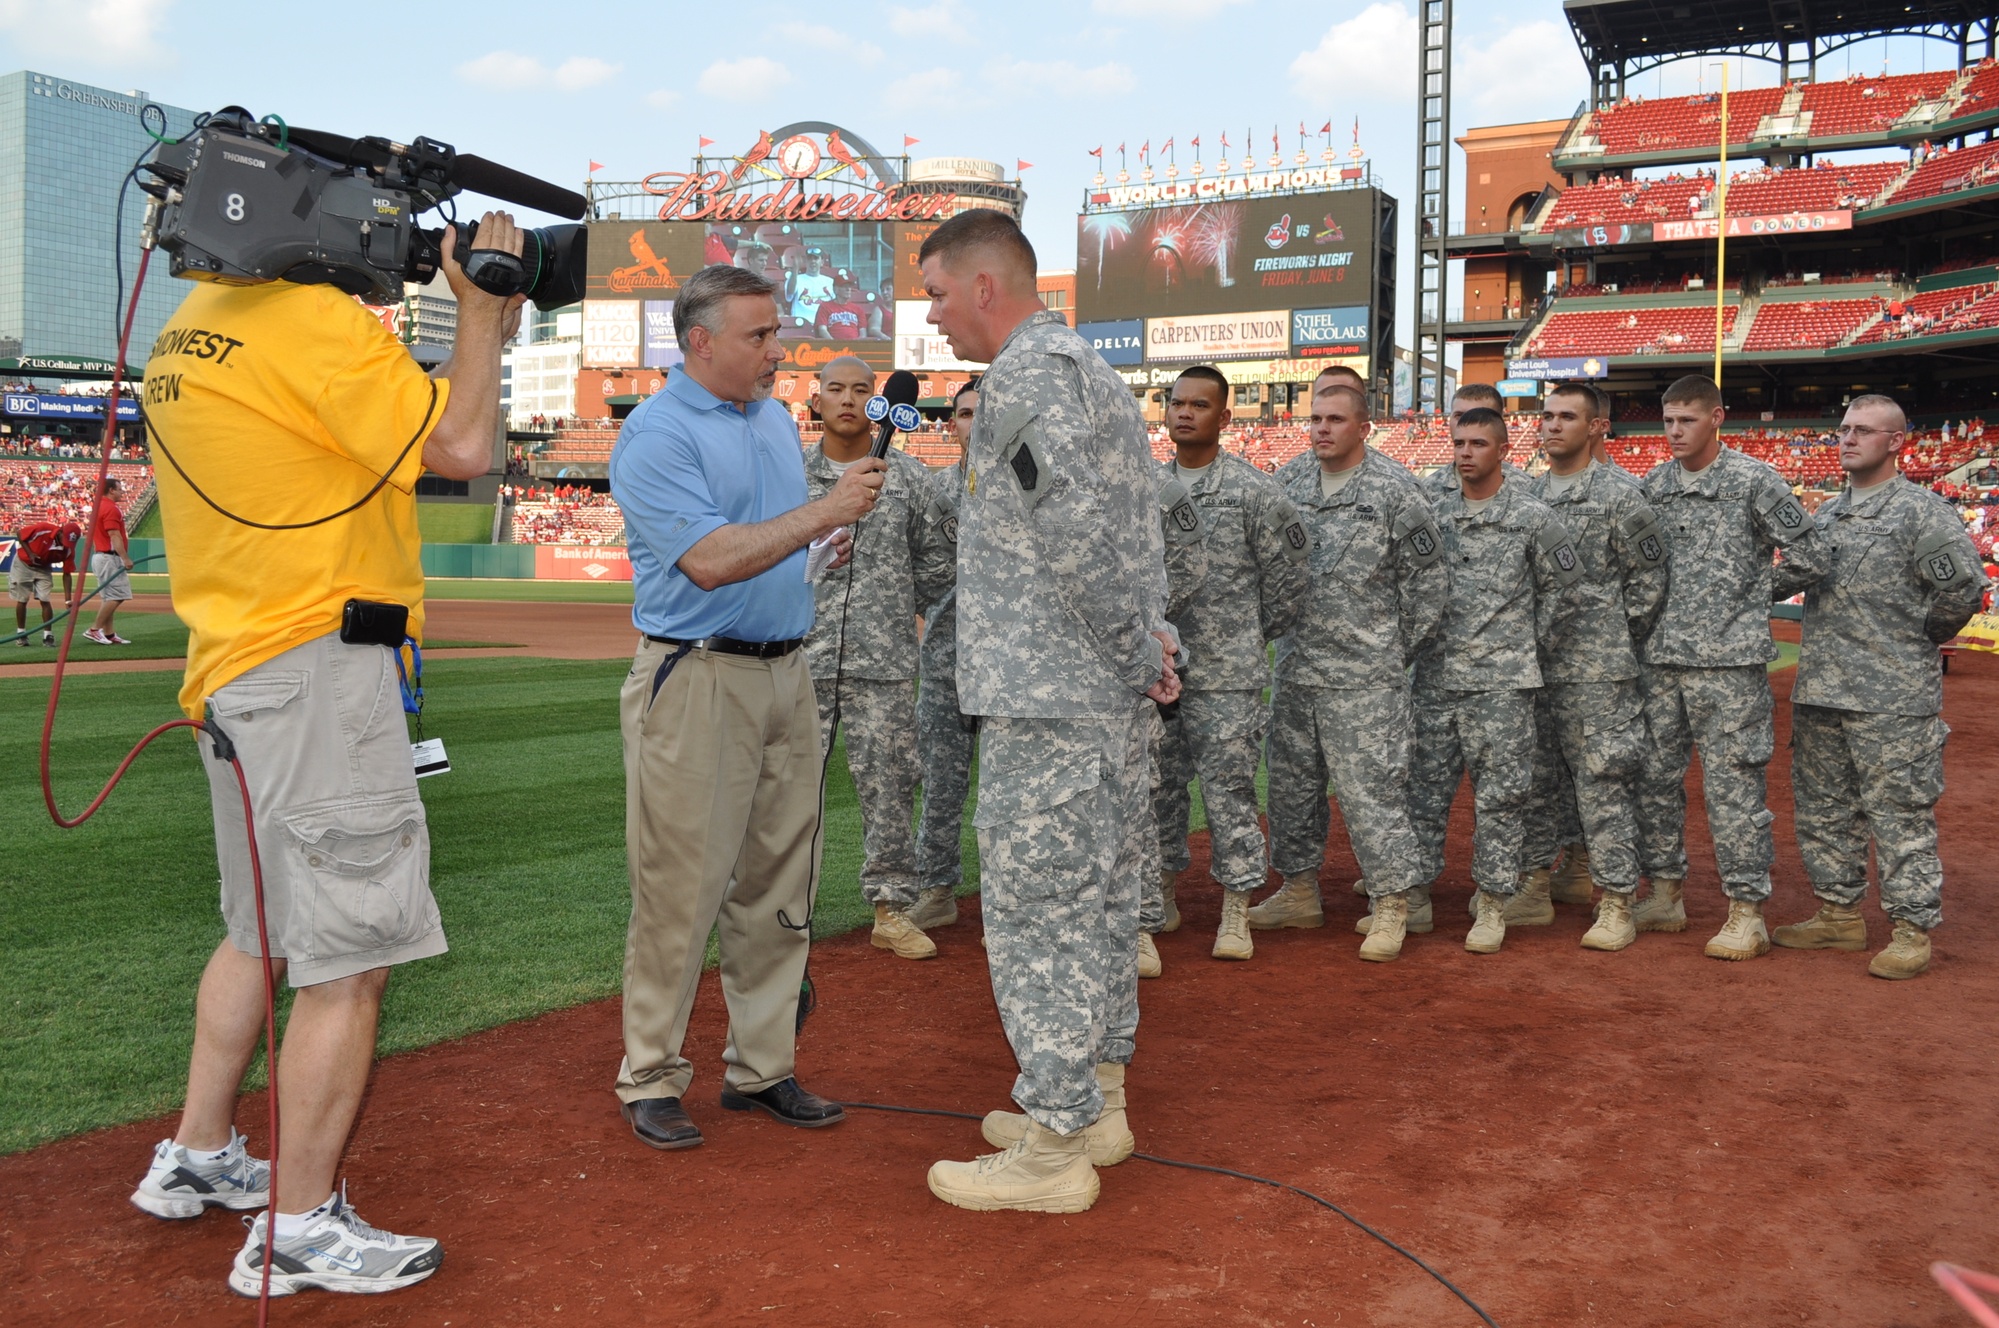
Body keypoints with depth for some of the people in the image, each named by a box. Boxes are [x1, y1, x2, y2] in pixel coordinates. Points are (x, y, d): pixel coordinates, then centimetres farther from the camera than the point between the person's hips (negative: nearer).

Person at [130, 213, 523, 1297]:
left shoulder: (191, 327, 16)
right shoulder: (317, 320, -14)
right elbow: (458, 448, -15)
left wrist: (481, 330, 15)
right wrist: (480, 307, -3)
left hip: (231, 668, 10)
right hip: (318, 662, -10)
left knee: (263, 927, 23)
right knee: (351, 954, -4)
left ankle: (198, 1158, 35)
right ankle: (300, 1229, 4)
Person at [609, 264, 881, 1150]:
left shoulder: (778, 422, 16)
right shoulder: (656, 434, -10)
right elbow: (711, 559, -20)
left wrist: (834, 541, 6)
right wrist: (825, 512, -21)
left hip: (787, 673, 8)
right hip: (697, 678, -7)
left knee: (779, 887, 9)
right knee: (680, 889, -3)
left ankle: (761, 1066, 20)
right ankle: (649, 1078, 11)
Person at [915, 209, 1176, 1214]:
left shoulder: (1028, 371, -13)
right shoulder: (1093, 371, 20)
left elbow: (1076, 531, -24)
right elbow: (1138, 535, 19)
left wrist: (1132, 651, -15)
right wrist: (1150, 641, 10)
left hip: (1049, 695, -11)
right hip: (1113, 697, 11)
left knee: (1036, 905, -4)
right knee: (1097, 897, 16)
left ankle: (1054, 1148, 4)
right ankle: (1093, 1100, 28)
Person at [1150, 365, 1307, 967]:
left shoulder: (1254, 489, -4)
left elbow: (1286, 578, -1)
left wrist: (1248, 638, 4)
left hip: (1227, 672, -5)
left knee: (1229, 788, -1)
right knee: (1158, 785, 12)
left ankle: (1236, 911, 9)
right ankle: (1161, 893, 26)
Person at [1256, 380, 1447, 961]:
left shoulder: (1396, 490, -7)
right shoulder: (1294, 490, 11)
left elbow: (1428, 580, -5)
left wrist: (1398, 652, -4)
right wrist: (1288, 634, 15)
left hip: (1365, 677, -6)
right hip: (1294, 670, 7)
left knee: (1371, 788, -5)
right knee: (1292, 783, 13)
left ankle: (1392, 904, 5)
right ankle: (1299, 892, 26)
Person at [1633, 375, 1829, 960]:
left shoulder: (1753, 480, -6)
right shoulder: (1655, 484, 9)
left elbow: (1809, 554, -3)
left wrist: (1755, 594, 6)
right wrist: (1655, 610, 11)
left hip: (1729, 658, -6)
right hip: (1659, 655, 6)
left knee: (1732, 784, -3)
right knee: (1655, 776, 10)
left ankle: (1747, 911, 6)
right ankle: (1666, 894, 23)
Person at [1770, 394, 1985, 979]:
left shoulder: (1923, 510, -6)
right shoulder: (1824, 515, 15)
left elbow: (1964, 585, -13)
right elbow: (1787, 576, 26)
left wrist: (1919, 641, -4)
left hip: (1893, 695, -7)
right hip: (1819, 690, 7)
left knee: (1899, 811, -3)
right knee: (1822, 808, 13)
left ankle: (1912, 929, 7)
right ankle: (1840, 914, 26)